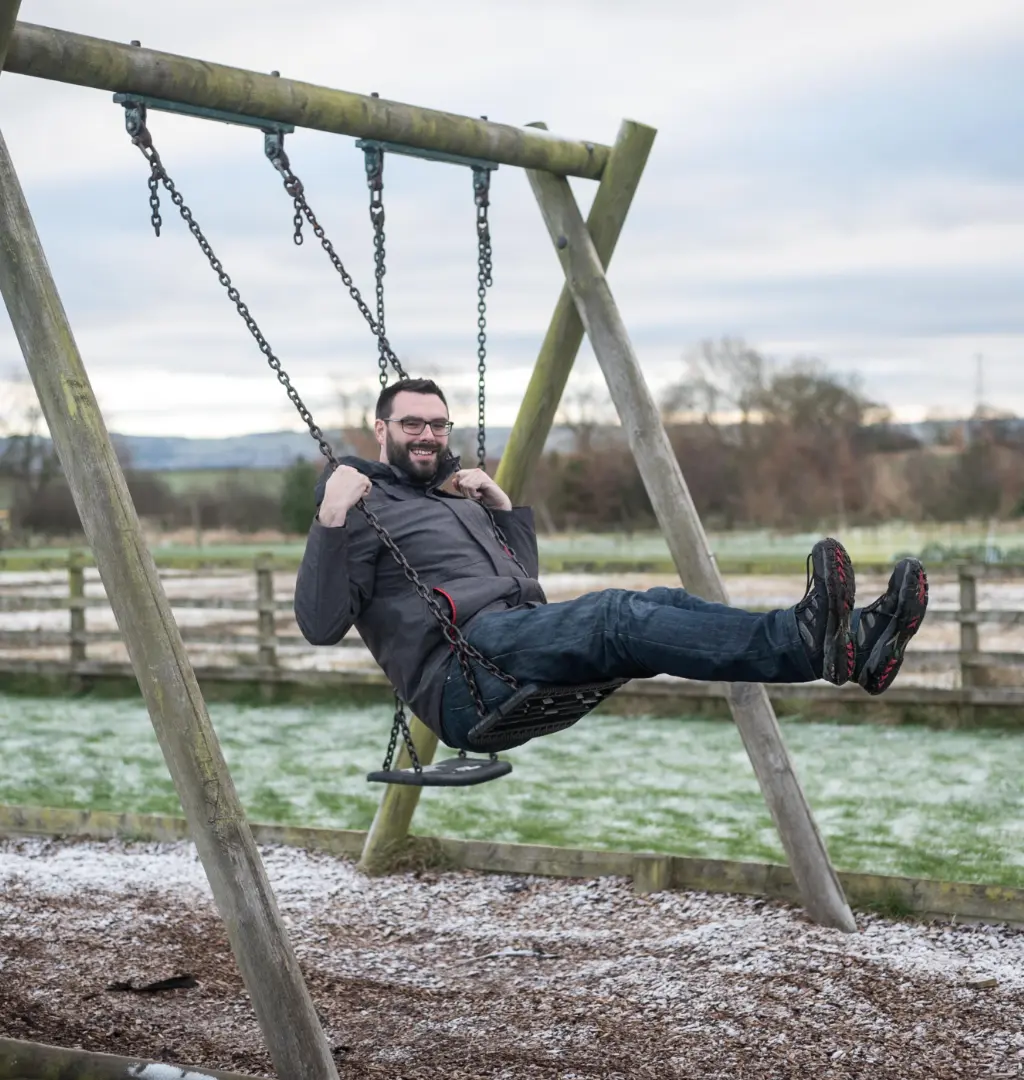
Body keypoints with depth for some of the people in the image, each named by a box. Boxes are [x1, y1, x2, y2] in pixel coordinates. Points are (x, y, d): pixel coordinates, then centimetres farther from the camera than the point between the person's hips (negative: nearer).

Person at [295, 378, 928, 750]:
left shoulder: (458, 498, 31)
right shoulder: (364, 510, 6)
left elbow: (527, 586, 33)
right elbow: (319, 625, -7)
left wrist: (504, 506, 22)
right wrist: (331, 519, -18)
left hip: (529, 651, 8)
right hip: (463, 671, -8)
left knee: (662, 604, -15)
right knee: (615, 616, -32)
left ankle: (852, 645, -33)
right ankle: (805, 642, -53)